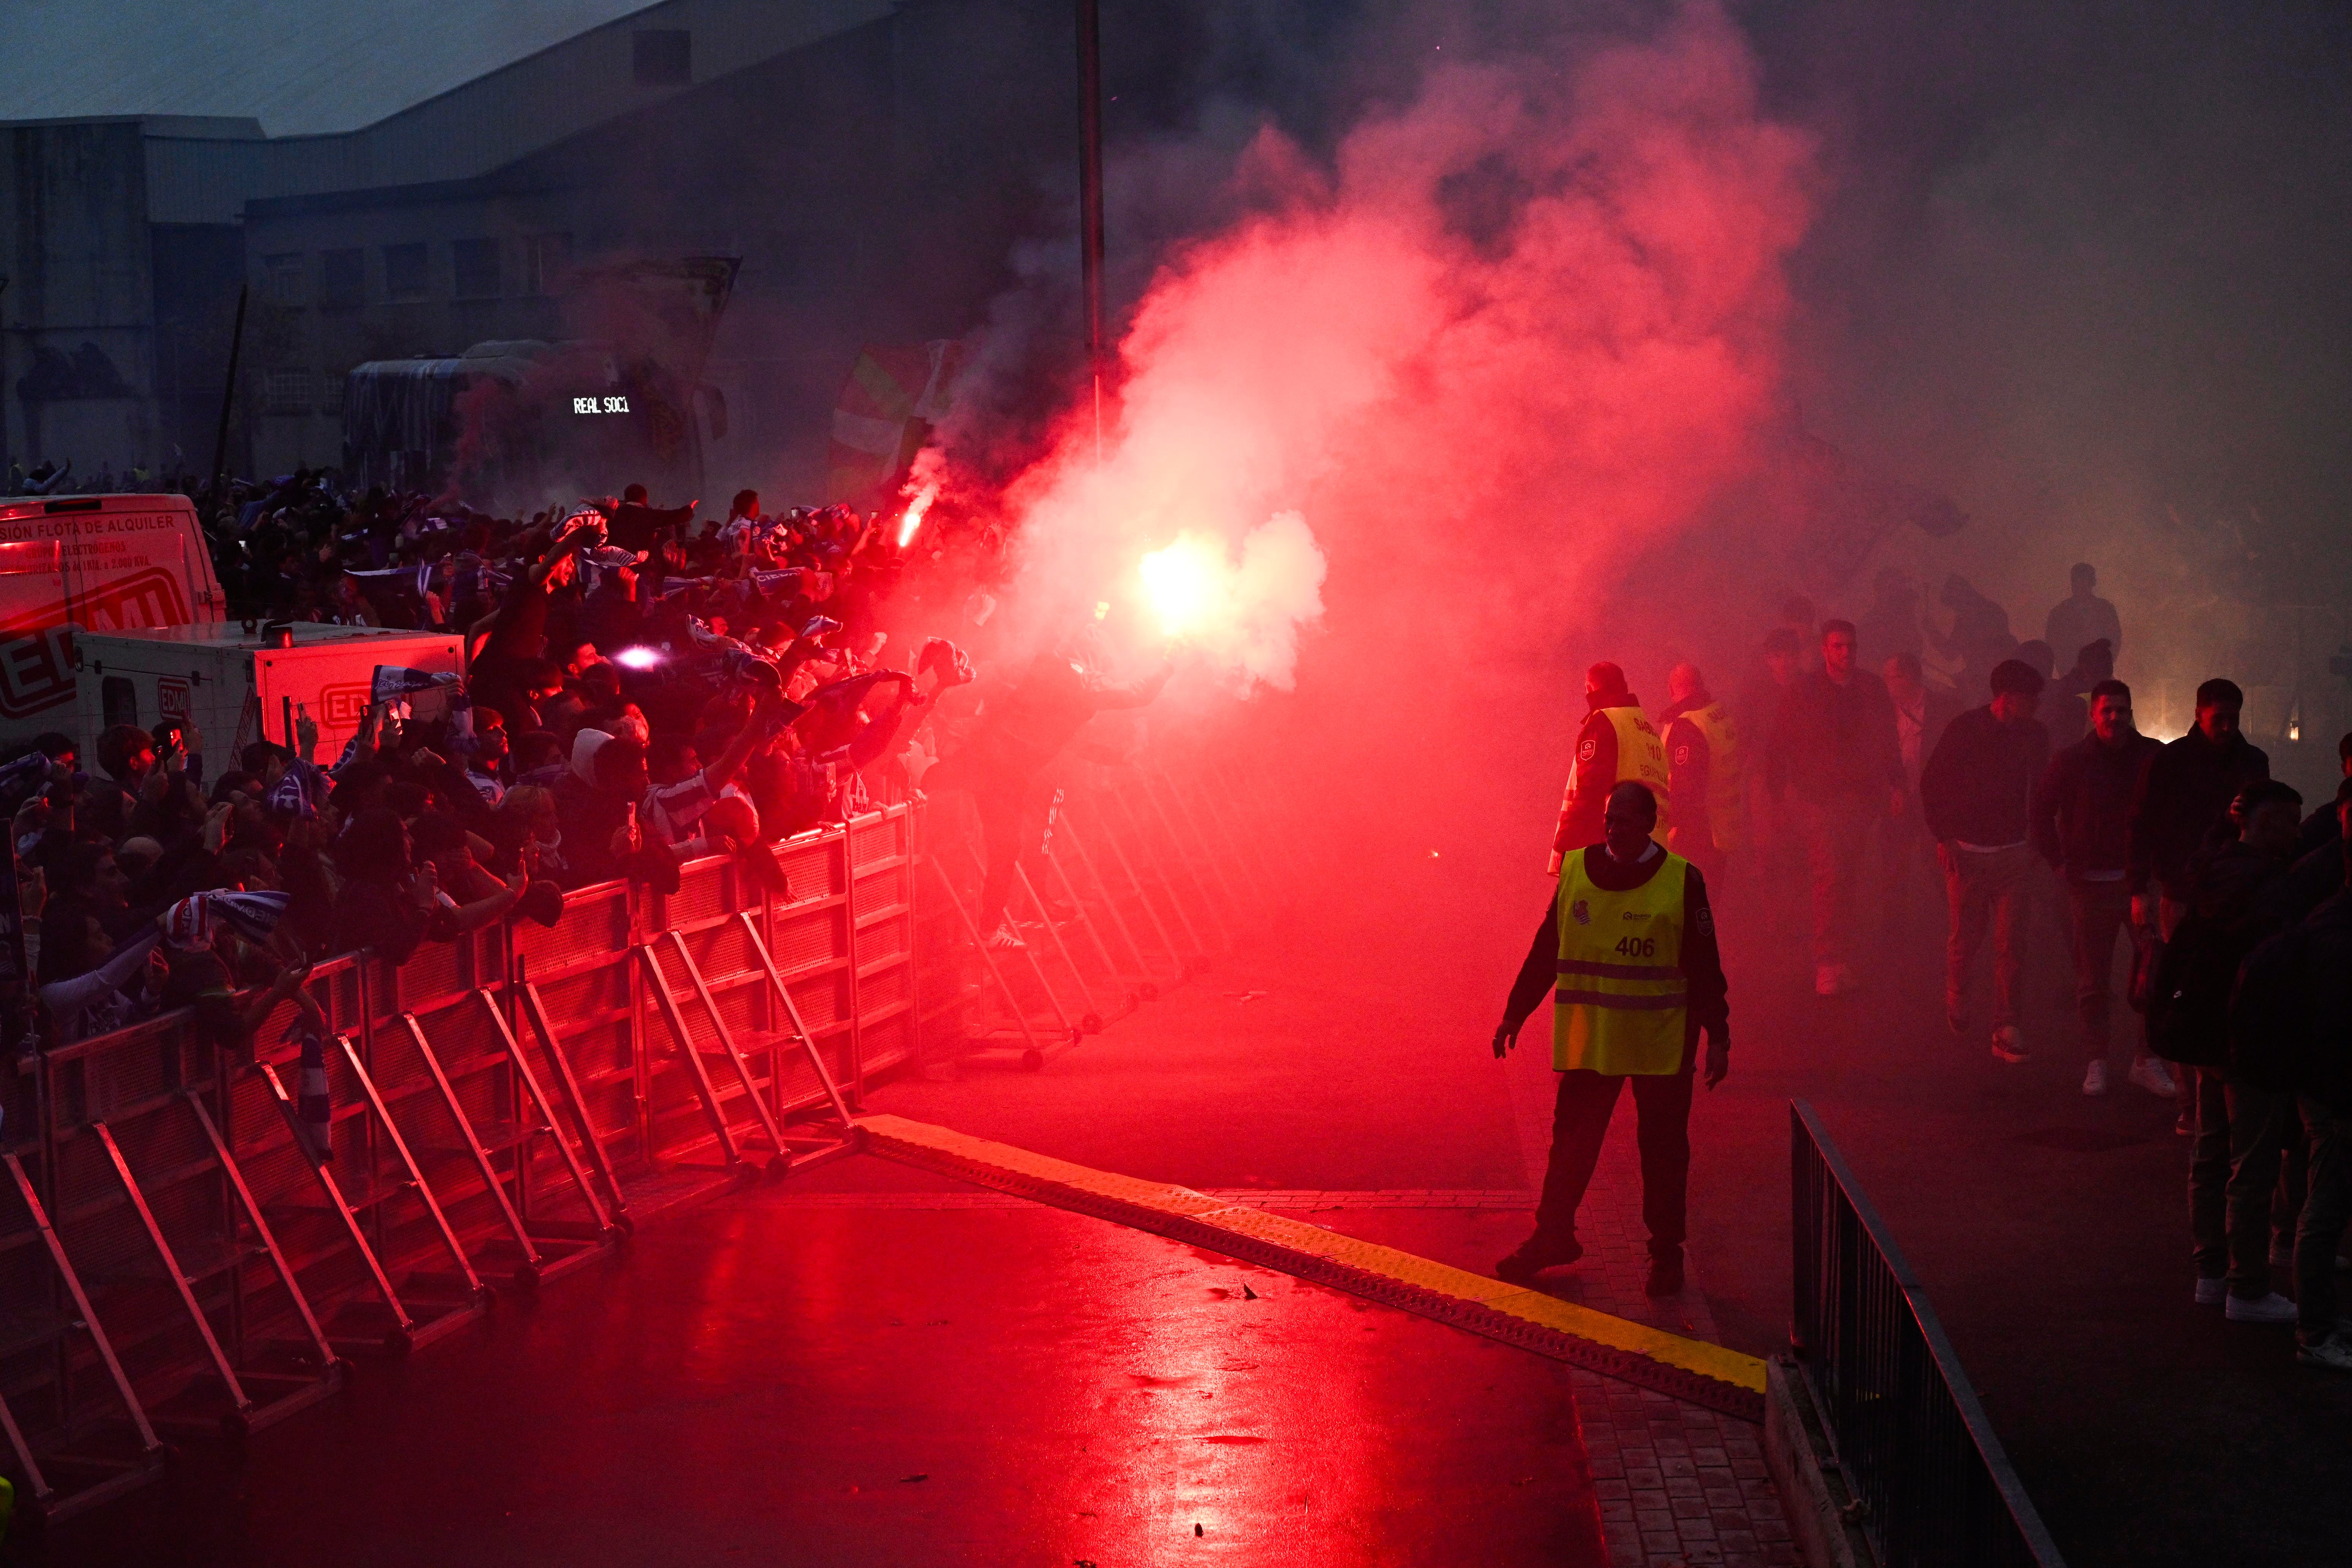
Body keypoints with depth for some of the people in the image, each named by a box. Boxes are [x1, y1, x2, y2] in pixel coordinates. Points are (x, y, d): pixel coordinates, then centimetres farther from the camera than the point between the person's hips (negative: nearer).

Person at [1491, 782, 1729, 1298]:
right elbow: (1546, 950, 10)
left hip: (1661, 1043, -2)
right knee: (1571, 1140, 7)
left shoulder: (1682, 881, -5)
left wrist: (1718, 1037, -4)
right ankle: (1553, 1236, 21)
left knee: (1663, 1148, 5)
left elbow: (1705, 966, -1)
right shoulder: (1576, 871, 2)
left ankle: (1666, 1250, 17)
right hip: (1586, 1039, 2)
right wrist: (1514, 1014, 12)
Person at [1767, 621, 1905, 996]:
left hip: (1859, 798, 3)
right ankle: (1828, 966, -11)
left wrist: (1895, 785, 7)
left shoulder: (1872, 688, 8)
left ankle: (1841, 963, 15)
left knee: (1847, 880, 6)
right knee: (1830, 877, -13)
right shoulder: (1803, 690, -1)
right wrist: (1775, 795, -1)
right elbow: (1780, 746, 2)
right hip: (1817, 798, -3)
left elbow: (1888, 742, 15)